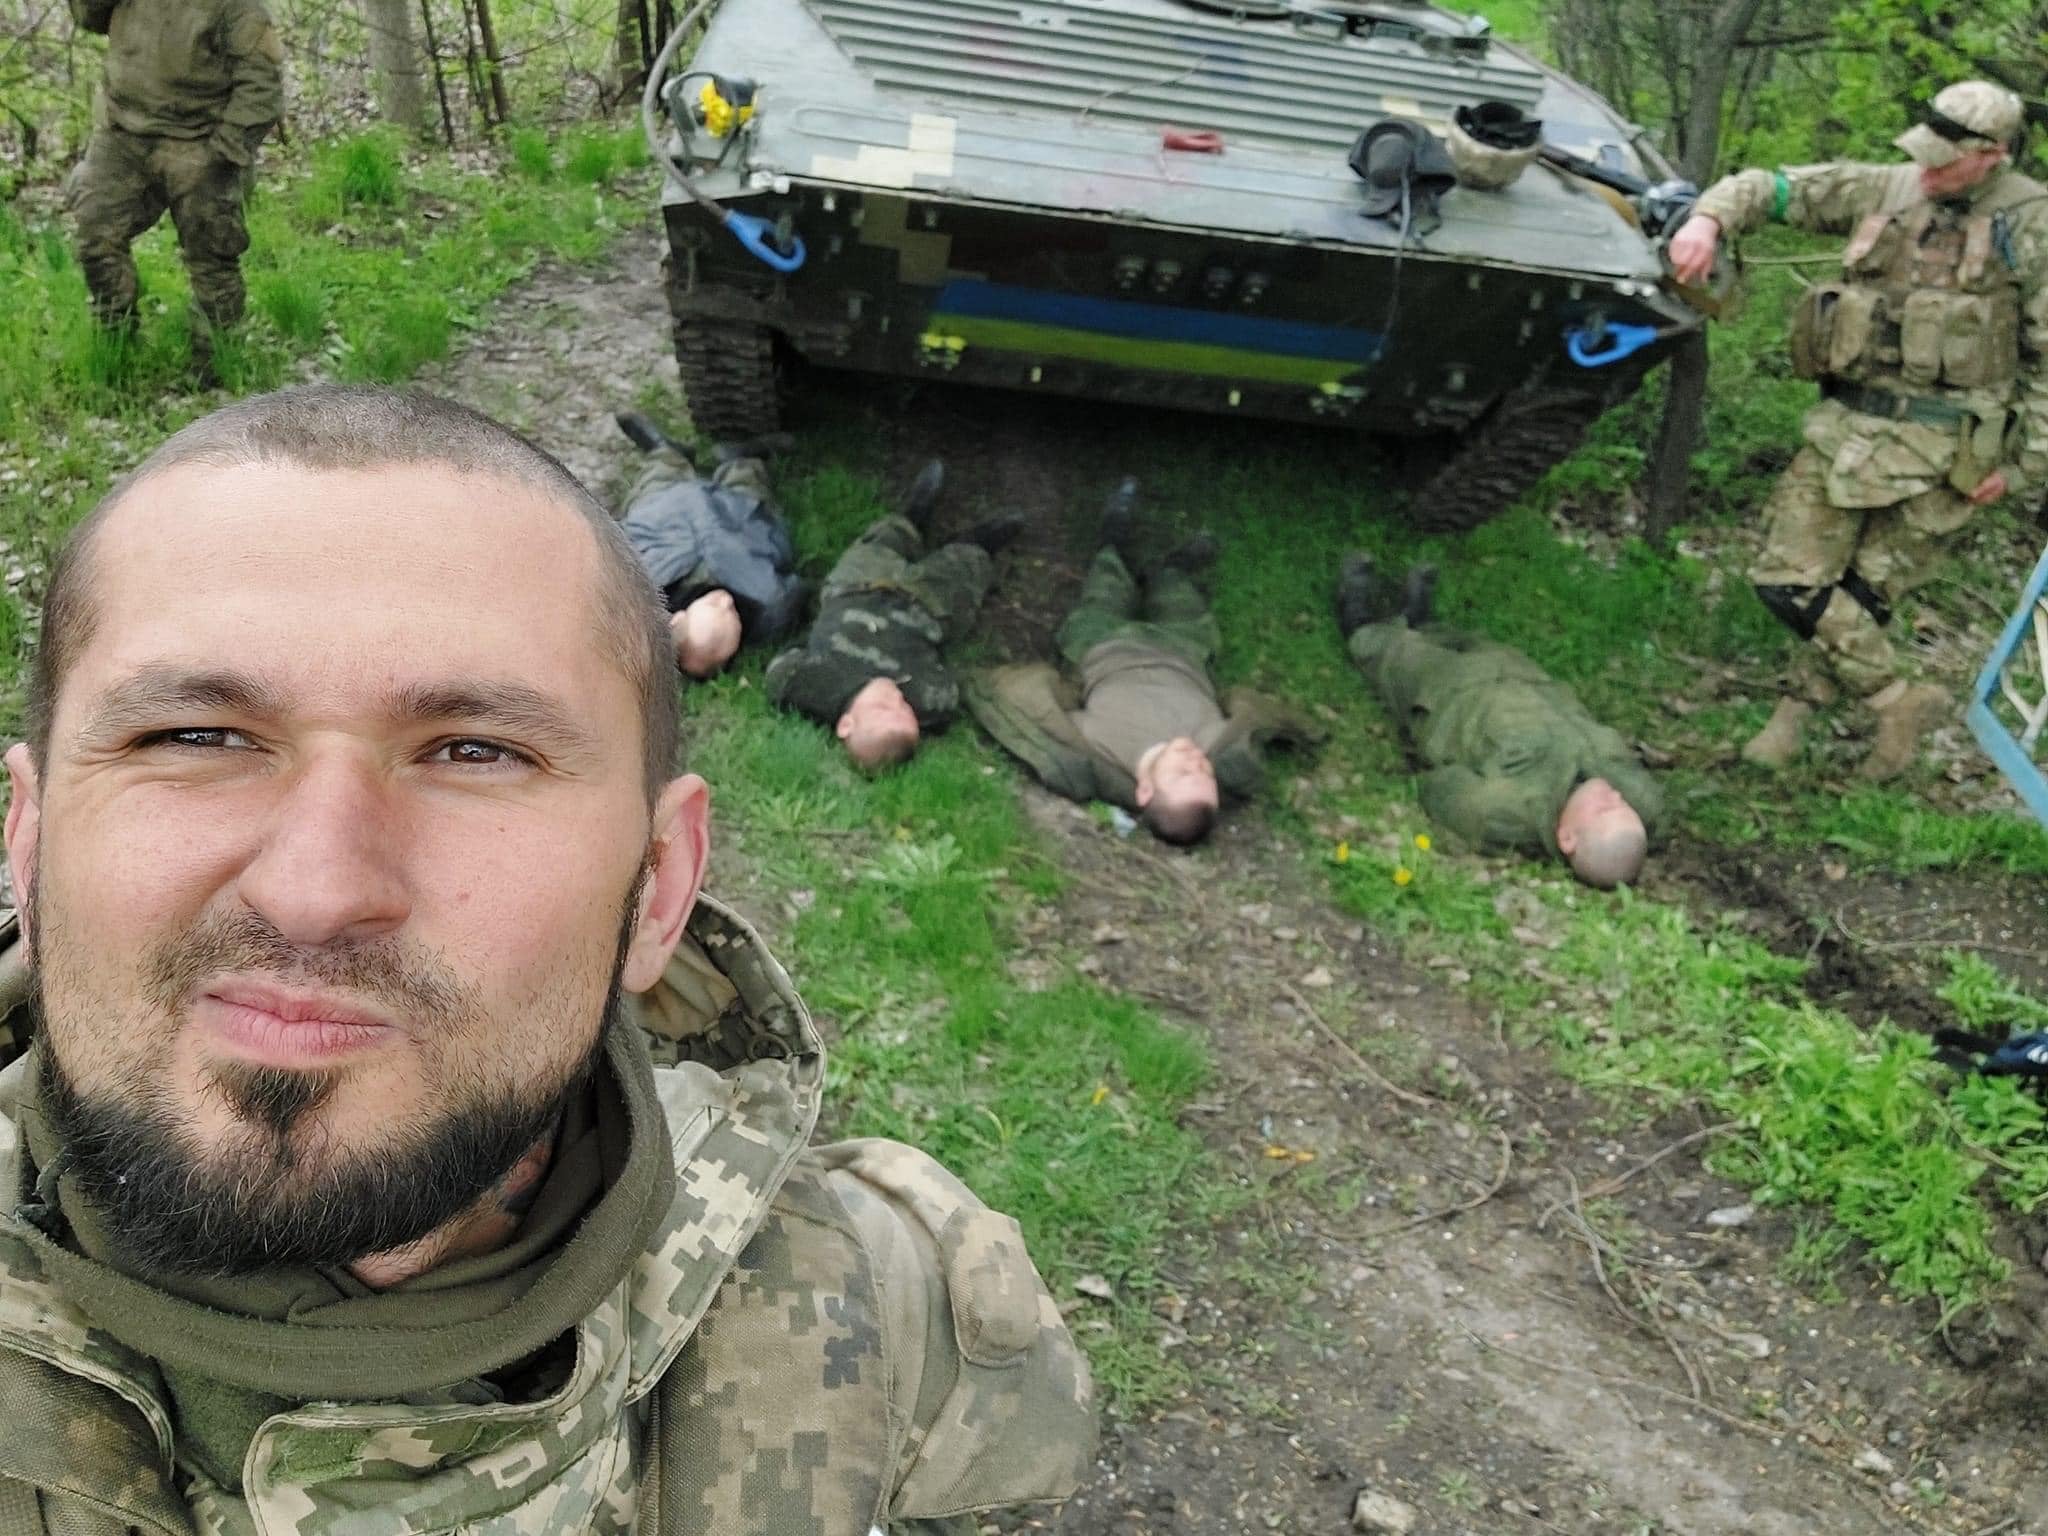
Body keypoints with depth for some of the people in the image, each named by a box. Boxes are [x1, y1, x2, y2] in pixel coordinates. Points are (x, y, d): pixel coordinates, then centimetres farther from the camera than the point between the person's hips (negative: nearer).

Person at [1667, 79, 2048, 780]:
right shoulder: (1883, 189, 7)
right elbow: (1768, 186, 10)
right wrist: (1709, 219, -12)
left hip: (1941, 448, -5)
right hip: (1847, 424, 5)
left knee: (1865, 596, -3)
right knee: (1785, 579, 2)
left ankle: (1803, 702, 16)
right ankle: (1901, 701, 18)